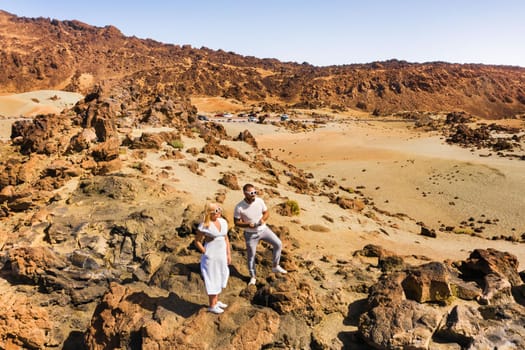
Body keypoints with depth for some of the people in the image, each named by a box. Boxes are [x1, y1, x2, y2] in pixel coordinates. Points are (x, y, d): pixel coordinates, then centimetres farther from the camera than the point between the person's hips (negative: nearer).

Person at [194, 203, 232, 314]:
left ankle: (216, 301, 38)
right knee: (212, 280, 5)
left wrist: (228, 254, 10)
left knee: (220, 278, 19)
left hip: (221, 255, 7)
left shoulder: (223, 222, 3)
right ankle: (212, 306, 21)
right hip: (211, 257, -7)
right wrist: (206, 253, -12)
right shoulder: (204, 225, -17)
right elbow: (197, 242, -10)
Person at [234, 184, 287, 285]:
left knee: (278, 244, -4)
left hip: (263, 229, 3)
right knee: (251, 255, 8)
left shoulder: (260, 201, -12)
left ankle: (275, 266, 16)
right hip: (250, 234, -3)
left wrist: (263, 219, -20)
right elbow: (236, 222, -11)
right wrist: (247, 224, -28)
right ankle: (252, 277, 30)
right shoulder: (239, 207, -21)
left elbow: (266, 212, 2)